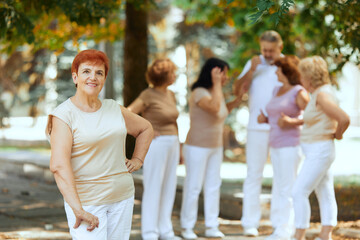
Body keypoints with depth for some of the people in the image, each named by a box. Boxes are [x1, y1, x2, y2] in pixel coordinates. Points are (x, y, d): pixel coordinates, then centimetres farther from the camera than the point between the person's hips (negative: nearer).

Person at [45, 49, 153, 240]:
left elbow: (145, 129, 25)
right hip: (85, 200, -5)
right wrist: (78, 210, -29)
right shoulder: (63, 115, -11)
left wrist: (137, 159, 10)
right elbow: (58, 165, -22)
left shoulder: (114, 109, 7)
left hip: (121, 196, 5)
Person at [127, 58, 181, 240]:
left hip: (171, 145, 7)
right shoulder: (148, 95, -12)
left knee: (168, 189, 9)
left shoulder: (170, 95, 11)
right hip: (155, 145, -7)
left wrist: (179, 148, 17)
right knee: (153, 189, -2)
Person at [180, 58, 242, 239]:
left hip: (215, 147, 8)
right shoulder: (199, 92, -18)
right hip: (197, 147, -8)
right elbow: (214, 108, -35)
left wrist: (237, 101, 11)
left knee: (213, 186, 7)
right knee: (193, 187, -1)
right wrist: (216, 83, -27)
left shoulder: (217, 92, 7)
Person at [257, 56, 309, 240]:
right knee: (279, 189, 9)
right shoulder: (277, 91, 15)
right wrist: (265, 119, 5)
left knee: (287, 189, -8)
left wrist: (291, 122, -25)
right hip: (276, 145, 9)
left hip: (290, 145, -9)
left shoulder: (299, 92, -10)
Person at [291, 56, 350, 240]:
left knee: (299, 193, -9)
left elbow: (344, 119, -28)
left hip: (319, 153, -10)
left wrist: (337, 135, -7)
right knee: (325, 196, 8)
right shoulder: (320, 93, 11)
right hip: (316, 152, 10)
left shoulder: (322, 95, -20)